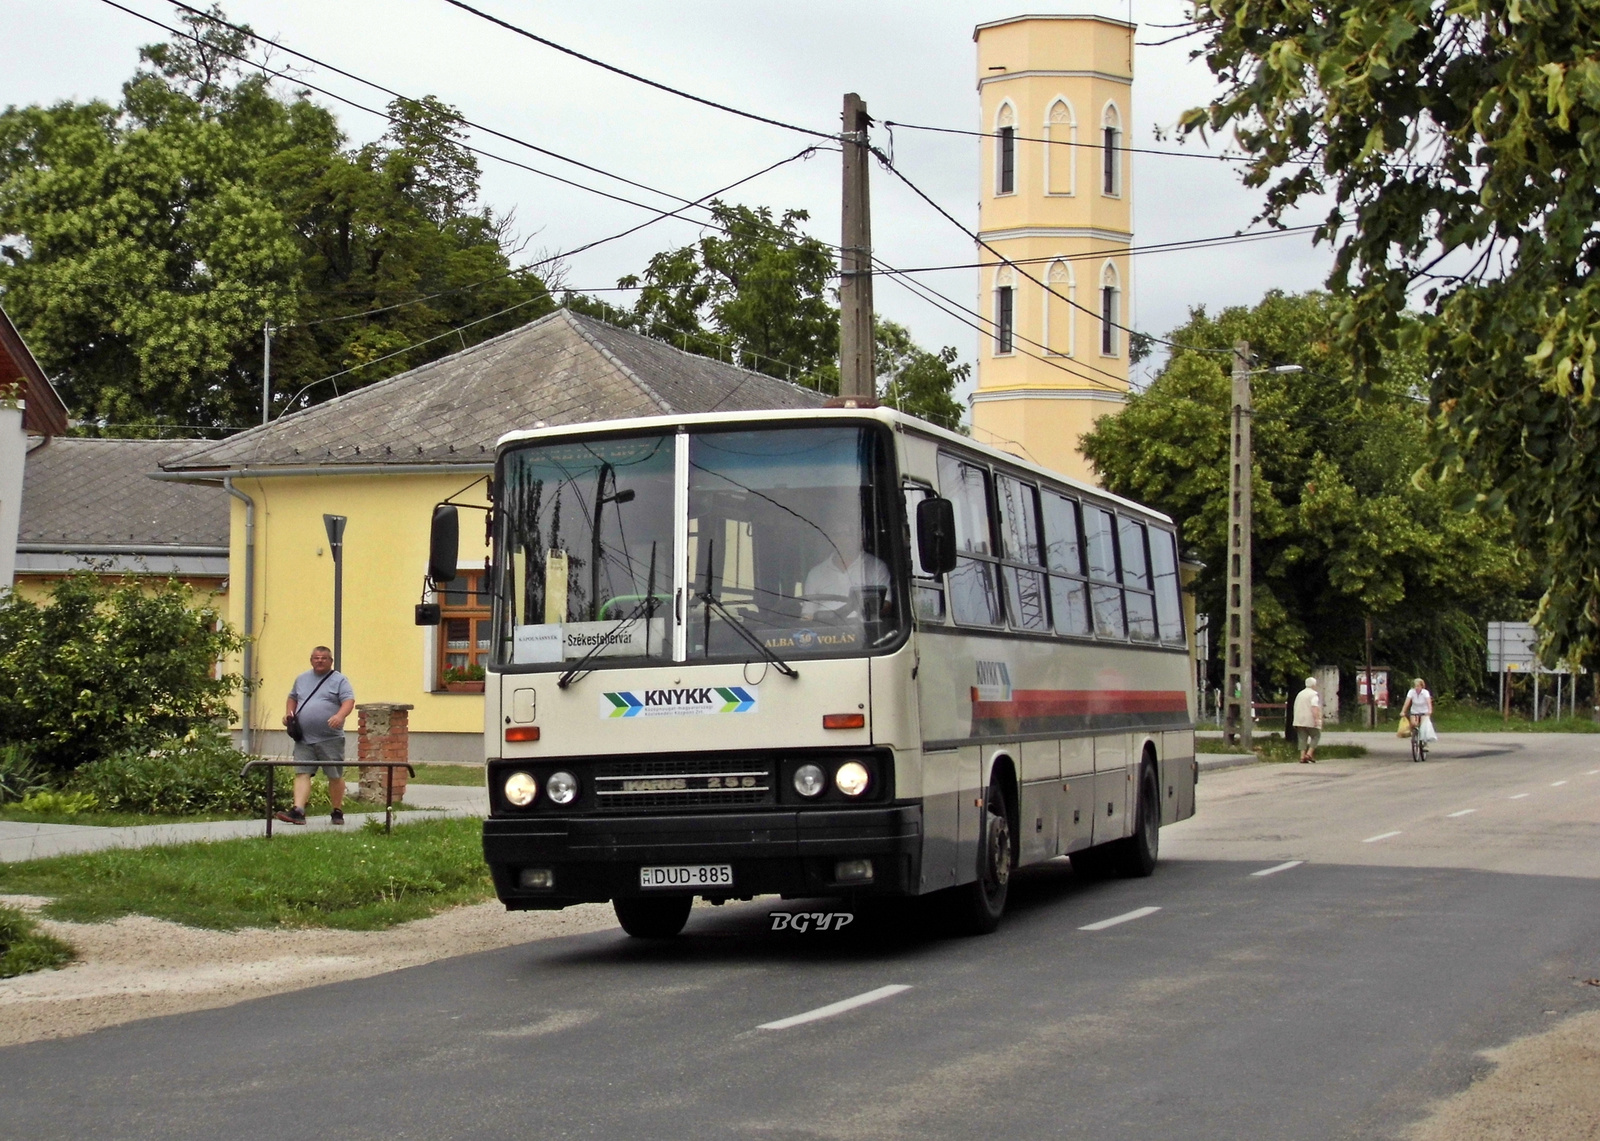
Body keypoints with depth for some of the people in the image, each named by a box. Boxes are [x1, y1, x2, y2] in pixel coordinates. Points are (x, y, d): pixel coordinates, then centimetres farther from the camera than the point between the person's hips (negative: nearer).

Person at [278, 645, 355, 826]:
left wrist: (340, 716, -28)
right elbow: (293, 698, 30)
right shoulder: (302, 679, 18)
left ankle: (337, 812, 15)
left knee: (335, 776, 4)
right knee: (302, 773, -8)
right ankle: (298, 811, -16)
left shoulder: (339, 680, 2)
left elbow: (349, 700, -10)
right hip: (304, 738, 4)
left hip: (330, 739, -4)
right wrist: (288, 713, 11)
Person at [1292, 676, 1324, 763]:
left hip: (1299, 720, 7)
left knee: (1302, 738, 5)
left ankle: (1302, 756, -4)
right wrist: (1316, 719, -22)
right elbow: (1314, 707, -18)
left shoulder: (1300, 694, 19)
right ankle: (1309, 754, -8)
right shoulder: (1314, 694, -5)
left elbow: (1296, 707, 25)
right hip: (1310, 721, -6)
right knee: (1316, 736, 5)